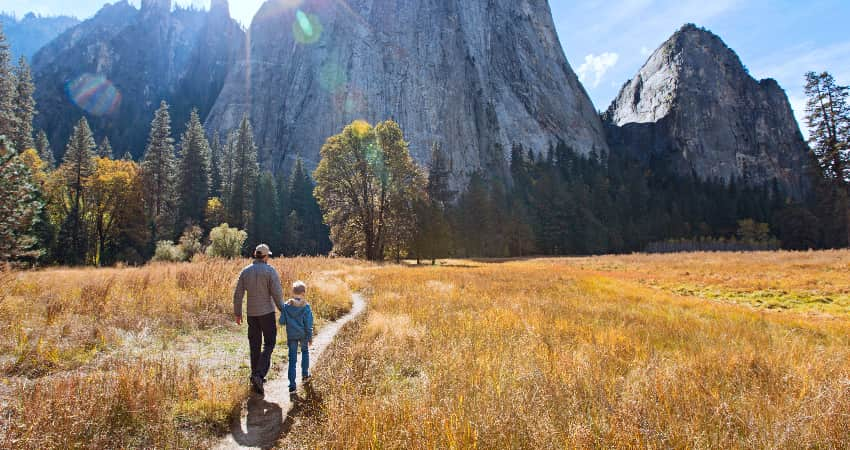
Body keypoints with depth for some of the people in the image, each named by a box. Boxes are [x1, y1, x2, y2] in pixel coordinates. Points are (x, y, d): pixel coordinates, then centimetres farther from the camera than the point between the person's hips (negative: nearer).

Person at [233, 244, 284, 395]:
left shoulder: (245, 271, 3)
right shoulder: (270, 271, -11)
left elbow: (238, 294, 4)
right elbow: (277, 293, -15)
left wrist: (237, 313, 13)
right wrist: (283, 310, -4)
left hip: (251, 313, 4)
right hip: (267, 312, -4)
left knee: (255, 345, 14)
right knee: (269, 344, 5)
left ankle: (255, 377, 20)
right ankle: (259, 374, -12)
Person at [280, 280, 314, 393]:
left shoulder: (287, 305, -7)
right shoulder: (306, 307, -13)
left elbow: (282, 321, -4)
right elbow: (308, 325, -9)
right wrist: (310, 338, 1)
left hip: (291, 336, 1)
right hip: (303, 335, -1)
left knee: (292, 359, 4)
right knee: (305, 352, 25)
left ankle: (292, 385, -1)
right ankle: (305, 375, 36)